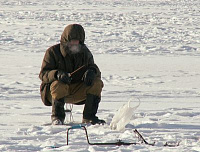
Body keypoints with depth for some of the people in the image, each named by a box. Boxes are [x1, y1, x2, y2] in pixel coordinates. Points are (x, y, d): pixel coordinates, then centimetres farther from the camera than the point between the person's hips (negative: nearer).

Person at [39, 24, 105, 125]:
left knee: (97, 83, -17)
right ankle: (57, 117, -17)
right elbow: (43, 74, -14)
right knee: (58, 84, -39)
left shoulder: (84, 52, 5)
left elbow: (93, 67, 2)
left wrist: (92, 71, -25)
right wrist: (57, 74, -36)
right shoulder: (53, 52, -9)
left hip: (76, 92, 4)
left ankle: (89, 117, -11)